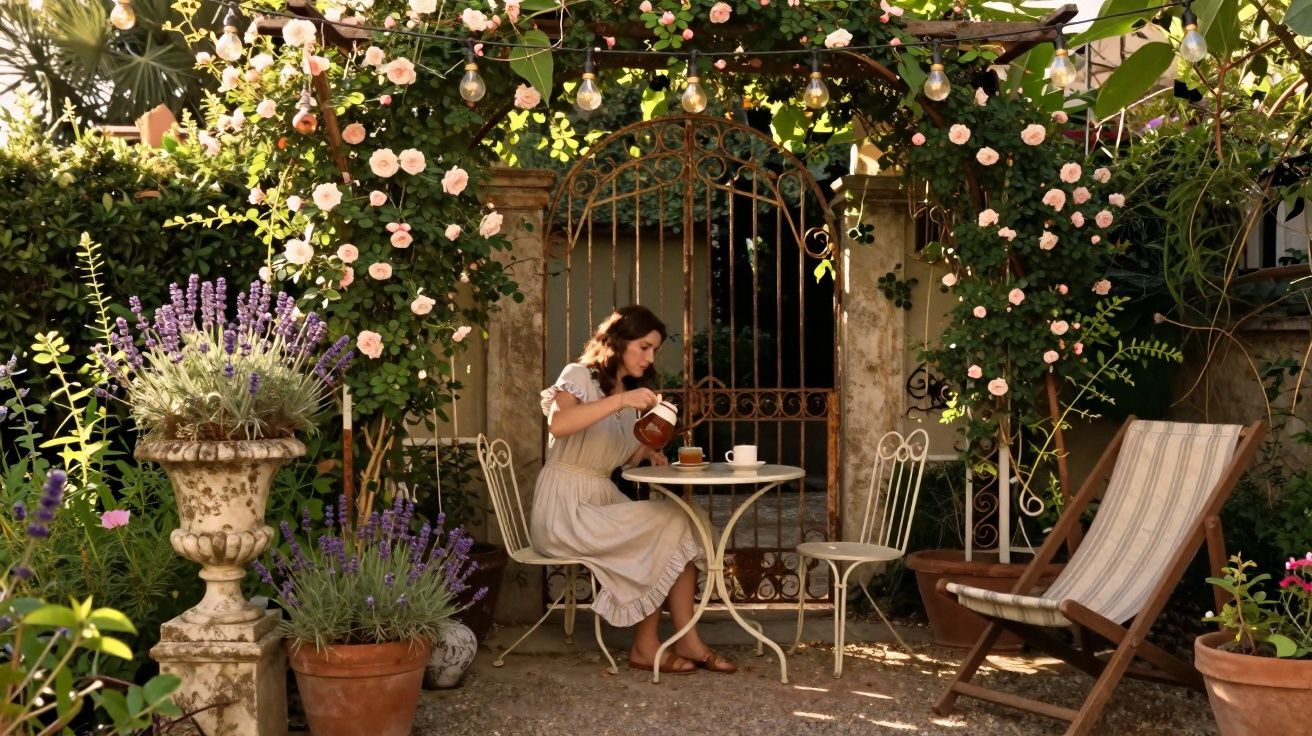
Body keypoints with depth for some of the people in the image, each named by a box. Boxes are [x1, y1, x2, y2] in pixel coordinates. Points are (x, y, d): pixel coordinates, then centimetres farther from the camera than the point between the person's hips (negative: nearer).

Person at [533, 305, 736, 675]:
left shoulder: (631, 395, 16)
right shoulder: (579, 376, -8)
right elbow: (558, 425, -29)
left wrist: (646, 452, 2)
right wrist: (619, 400, -34)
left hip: (604, 499, 7)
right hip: (565, 508, -7)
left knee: (680, 530, -15)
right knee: (667, 526, -20)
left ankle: (688, 641, -15)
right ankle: (645, 646, -10)